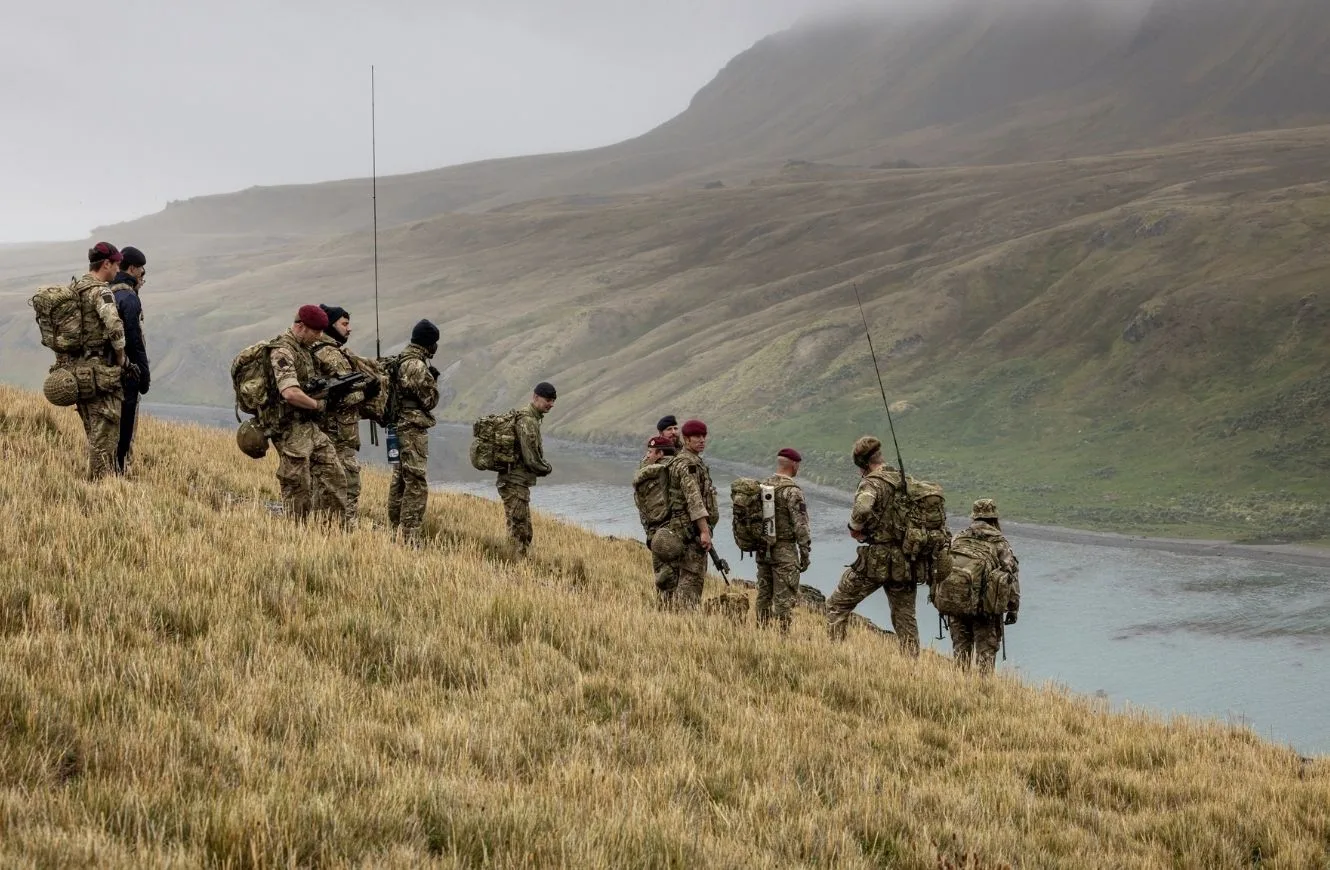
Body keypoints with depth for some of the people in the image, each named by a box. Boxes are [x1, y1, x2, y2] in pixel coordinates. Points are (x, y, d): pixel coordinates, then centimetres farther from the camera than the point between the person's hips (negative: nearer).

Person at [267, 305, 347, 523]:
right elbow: (290, 393, -30)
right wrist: (318, 404, -15)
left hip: (310, 427, 9)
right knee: (298, 489, -4)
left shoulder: (304, 348, 14)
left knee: (334, 476, 6)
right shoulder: (282, 351, -17)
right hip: (292, 431, -9)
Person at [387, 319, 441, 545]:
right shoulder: (416, 366, -17)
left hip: (400, 427, 10)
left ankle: (396, 529, 21)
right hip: (414, 428, -10)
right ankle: (410, 537, -13)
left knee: (400, 481, 16)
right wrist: (433, 381, 2)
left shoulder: (399, 362, 13)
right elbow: (430, 400, -14)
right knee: (416, 485, -10)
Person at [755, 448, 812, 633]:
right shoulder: (792, 491, -14)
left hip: (763, 551, 7)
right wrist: (805, 554, -10)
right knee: (784, 598, -4)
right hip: (784, 551, -7)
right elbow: (800, 525, -16)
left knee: (764, 596, 13)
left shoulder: (762, 486, 8)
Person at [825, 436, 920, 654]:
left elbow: (862, 509, -33)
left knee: (837, 606, 8)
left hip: (876, 559, -6)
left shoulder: (872, 483, -12)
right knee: (905, 618, 14)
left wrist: (855, 528, -14)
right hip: (905, 562, 6)